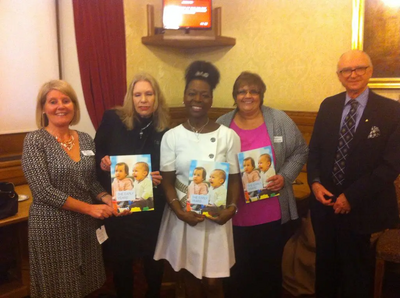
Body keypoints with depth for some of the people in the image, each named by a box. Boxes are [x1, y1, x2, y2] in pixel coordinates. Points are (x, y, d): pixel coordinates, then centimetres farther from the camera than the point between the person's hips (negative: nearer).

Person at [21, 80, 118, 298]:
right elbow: (43, 191, -18)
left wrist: (108, 199, -10)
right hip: (52, 227, -5)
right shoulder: (35, 140, -11)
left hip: (85, 225, 5)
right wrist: (89, 208, -19)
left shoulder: (85, 139, 4)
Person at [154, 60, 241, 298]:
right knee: (190, 277, 16)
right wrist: (179, 210, -16)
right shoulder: (171, 136, -3)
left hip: (216, 216, -1)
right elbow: (167, 181, -2)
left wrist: (232, 207, -17)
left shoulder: (228, 136, -6)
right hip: (183, 215, 1)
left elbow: (234, 178, -1)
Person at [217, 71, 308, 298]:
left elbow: (300, 151, 3)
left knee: (270, 267, 16)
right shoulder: (222, 125, 0)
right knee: (238, 270, 13)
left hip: (272, 213, 0)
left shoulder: (280, 120, -2)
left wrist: (285, 177, -11)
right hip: (235, 214, 1)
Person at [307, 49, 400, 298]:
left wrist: (352, 196, -17)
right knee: (325, 264, 20)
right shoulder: (328, 106, 4)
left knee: (356, 271, 16)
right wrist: (315, 182, -10)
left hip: (362, 207, -3)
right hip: (326, 202, 4)